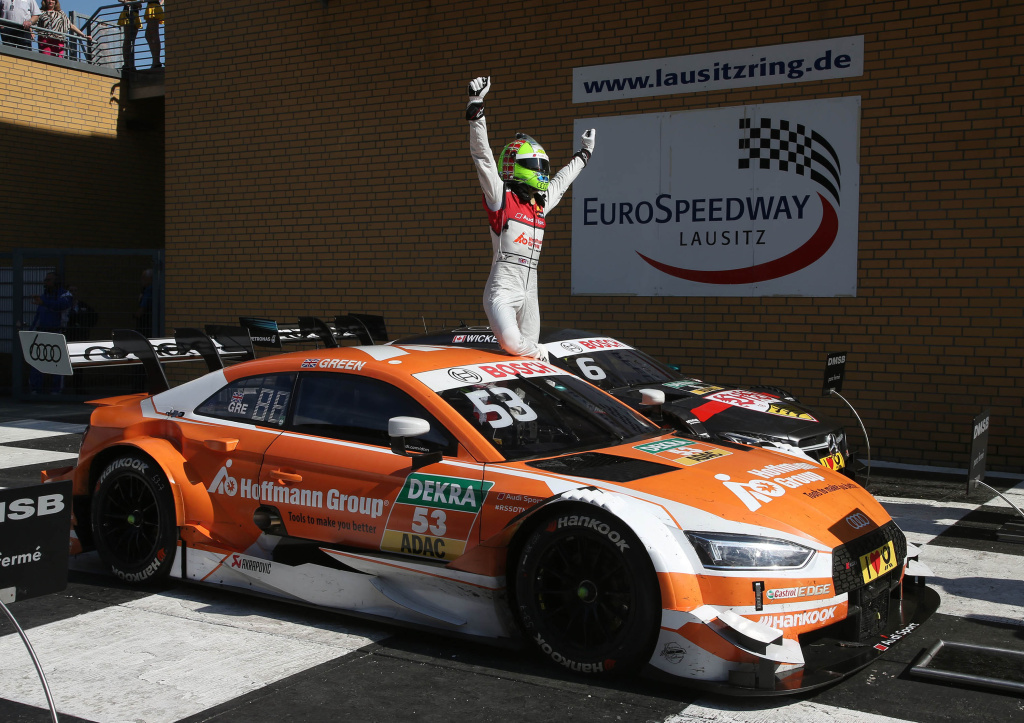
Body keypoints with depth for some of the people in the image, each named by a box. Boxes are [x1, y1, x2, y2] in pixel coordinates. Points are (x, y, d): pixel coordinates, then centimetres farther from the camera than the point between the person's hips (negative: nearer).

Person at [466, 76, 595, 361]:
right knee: (512, 344, -23)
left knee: (529, 348, 6)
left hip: (530, 291, 7)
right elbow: (482, 156, -9)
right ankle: (541, 356, 3)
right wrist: (476, 109, -17)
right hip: (503, 288, -7)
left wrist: (583, 154, 53)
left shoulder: (540, 204, 21)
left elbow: (560, 181, 40)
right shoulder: (500, 196, 1)